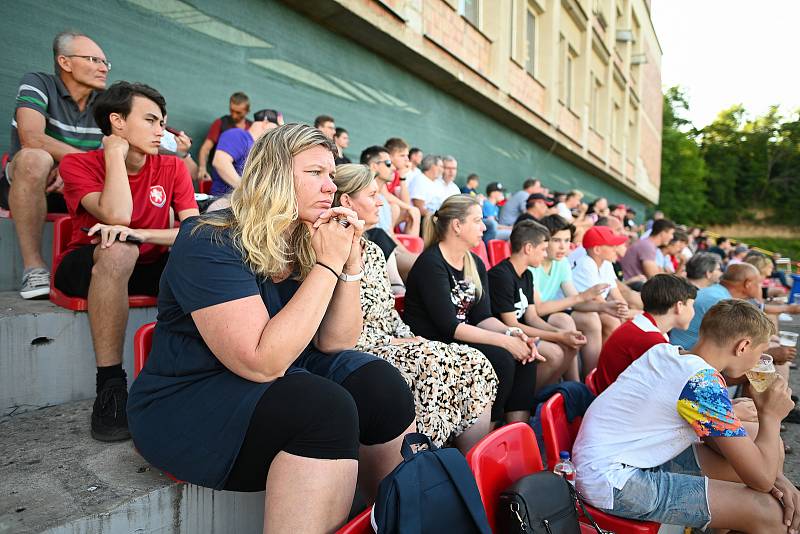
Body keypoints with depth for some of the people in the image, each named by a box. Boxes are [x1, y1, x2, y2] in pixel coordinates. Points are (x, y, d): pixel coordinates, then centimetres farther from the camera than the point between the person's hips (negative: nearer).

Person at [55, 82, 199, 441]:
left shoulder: (172, 168, 0)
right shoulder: (77, 165, -7)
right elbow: (117, 216, -26)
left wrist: (139, 234, -30)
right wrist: (115, 153, -17)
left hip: (148, 269, 3)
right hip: (87, 268, -3)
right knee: (118, 249, -37)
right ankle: (110, 384, -29)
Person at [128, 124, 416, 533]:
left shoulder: (306, 245, 1)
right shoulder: (210, 244, -20)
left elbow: (335, 344, -1)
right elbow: (262, 363, -30)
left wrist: (350, 264, -14)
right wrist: (328, 265, -27)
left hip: (284, 377, 7)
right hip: (189, 404, -6)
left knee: (378, 382, -15)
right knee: (327, 409, -31)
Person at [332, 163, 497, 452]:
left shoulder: (373, 251, 17)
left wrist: (410, 338, 2)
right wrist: (394, 342, -14)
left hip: (393, 345, 8)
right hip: (360, 352, -8)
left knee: (475, 363, -10)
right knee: (432, 359, -31)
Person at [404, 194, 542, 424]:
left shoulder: (476, 264, 10)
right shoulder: (431, 263, -16)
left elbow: (482, 317, 5)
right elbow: (448, 326, -23)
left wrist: (512, 333, -15)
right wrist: (504, 340, -24)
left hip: (460, 341, 8)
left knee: (525, 356, -11)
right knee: (501, 359, -24)